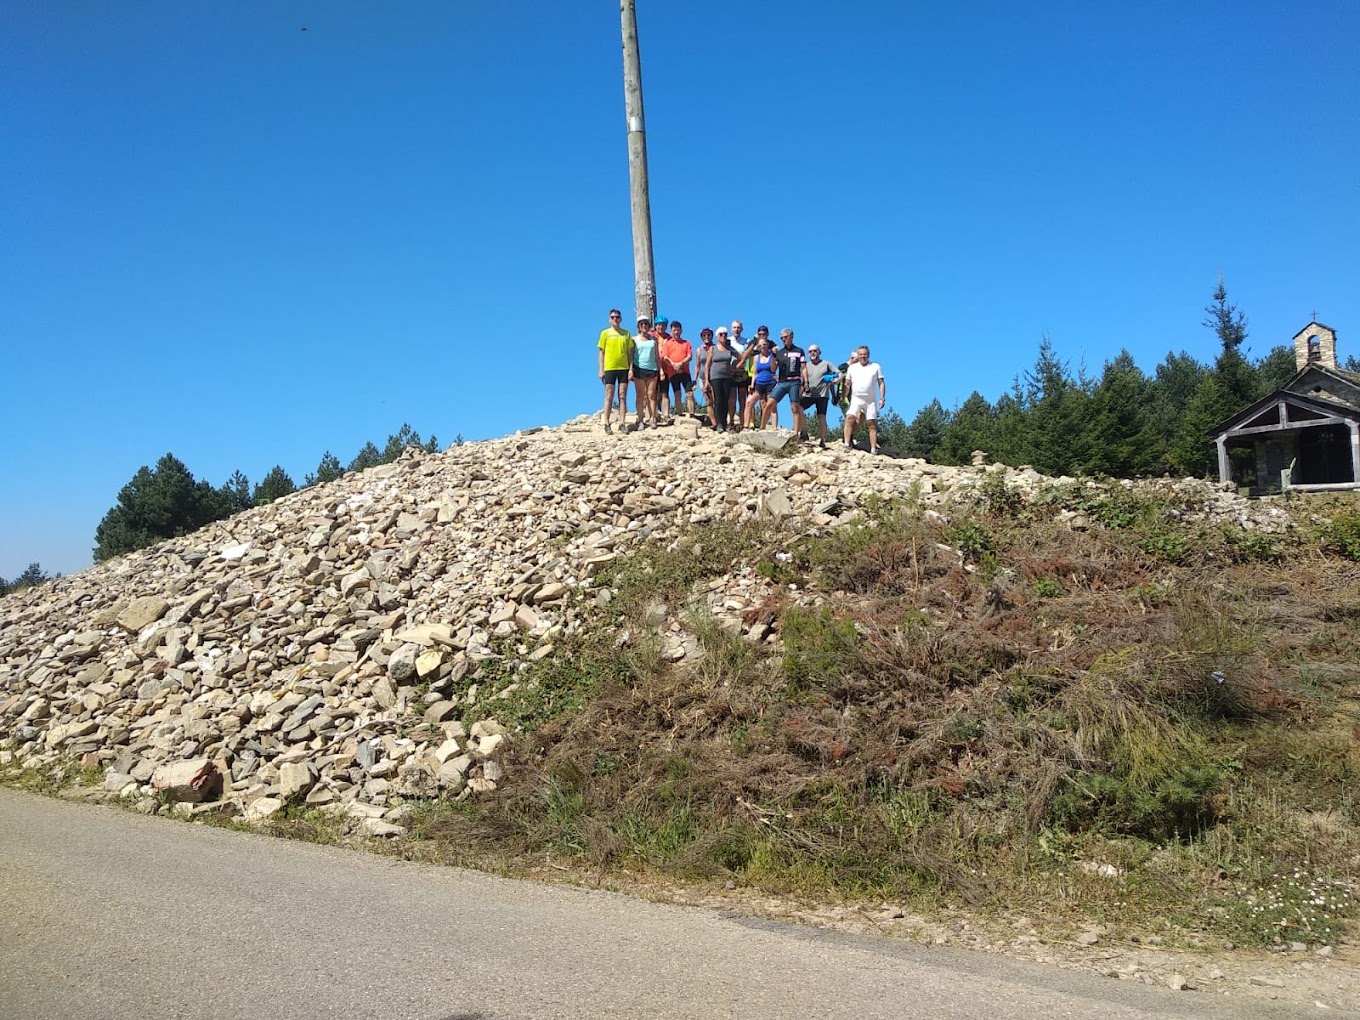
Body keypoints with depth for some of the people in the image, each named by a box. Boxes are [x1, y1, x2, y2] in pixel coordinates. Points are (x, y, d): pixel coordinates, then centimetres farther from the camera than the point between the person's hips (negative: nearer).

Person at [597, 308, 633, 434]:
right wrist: (601, 369, -3)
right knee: (609, 397, -2)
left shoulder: (626, 333, 9)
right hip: (610, 368, -2)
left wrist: (631, 368, 2)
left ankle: (622, 423, 4)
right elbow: (601, 352, 4)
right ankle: (607, 424, -1)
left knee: (623, 397, 2)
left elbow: (630, 352, 10)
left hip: (624, 368, 2)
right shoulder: (605, 333, 4)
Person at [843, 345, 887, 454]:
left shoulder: (875, 366, 7)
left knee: (872, 424, 1)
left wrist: (882, 398, -3)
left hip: (871, 400, 0)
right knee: (849, 418, -22)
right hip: (856, 399, 0)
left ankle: (873, 449, 4)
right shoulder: (852, 368, 10)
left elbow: (881, 383, 6)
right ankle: (847, 445, -24)